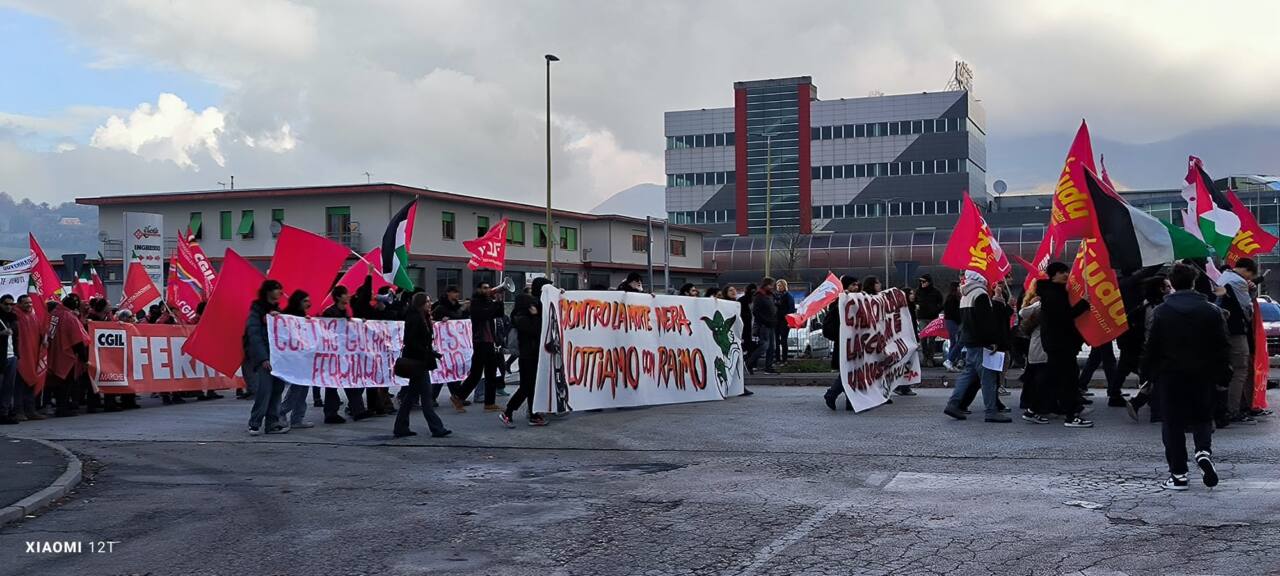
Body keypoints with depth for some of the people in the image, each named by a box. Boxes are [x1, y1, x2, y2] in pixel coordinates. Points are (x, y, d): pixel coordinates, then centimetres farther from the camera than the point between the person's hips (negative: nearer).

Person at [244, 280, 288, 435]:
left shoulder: (276, 310, 17)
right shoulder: (257, 310, -3)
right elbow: (254, 335, -11)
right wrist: (263, 358, -18)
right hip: (262, 357, -7)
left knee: (277, 388, 3)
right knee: (264, 389, -13)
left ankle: (272, 423, 9)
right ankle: (255, 424, -4)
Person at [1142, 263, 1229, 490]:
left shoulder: (1161, 312, -6)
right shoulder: (1211, 311, -1)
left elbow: (1151, 347, -5)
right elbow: (1223, 347, 1)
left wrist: (1148, 373, 5)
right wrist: (1223, 375, 9)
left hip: (1170, 377, -1)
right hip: (1203, 377, 2)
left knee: (1173, 424, 4)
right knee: (1202, 419, 17)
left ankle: (1178, 474, 3)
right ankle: (1204, 451, -11)